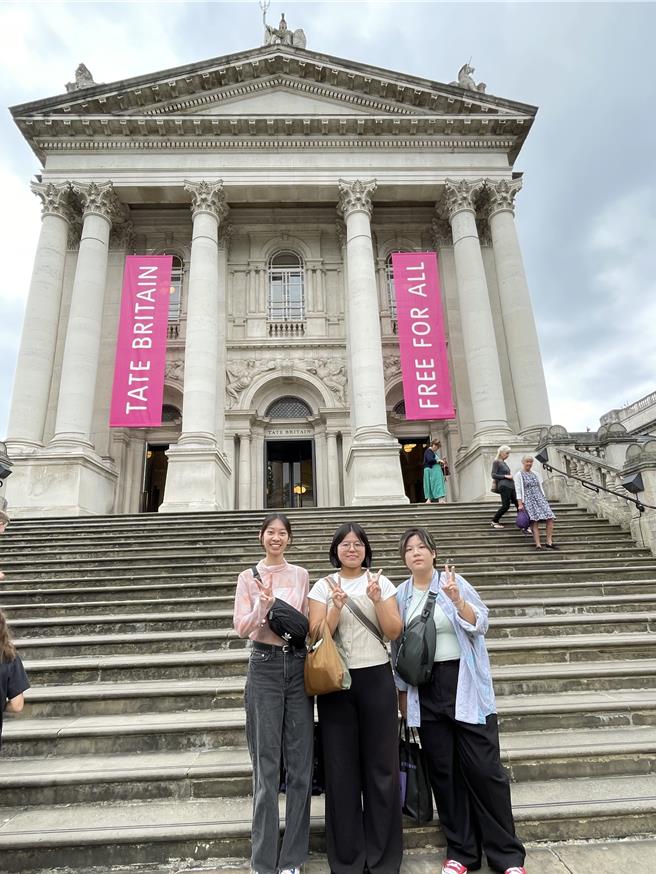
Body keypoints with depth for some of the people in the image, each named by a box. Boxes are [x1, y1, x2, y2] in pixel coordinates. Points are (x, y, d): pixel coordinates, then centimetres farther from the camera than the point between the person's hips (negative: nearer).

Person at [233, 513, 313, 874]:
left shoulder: (301, 575, 7)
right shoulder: (249, 576, 1)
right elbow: (242, 628, -6)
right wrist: (263, 604, -21)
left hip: (297, 664, 3)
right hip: (264, 665, -2)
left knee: (300, 762, 6)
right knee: (267, 764, 4)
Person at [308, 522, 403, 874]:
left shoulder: (381, 582, 3)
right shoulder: (323, 586, 1)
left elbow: (394, 632, -2)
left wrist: (377, 601, -18)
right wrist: (337, 607, -21)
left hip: (376, 679, 1)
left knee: (381, 763, 6)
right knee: (341, 766, 7)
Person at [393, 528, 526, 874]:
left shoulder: (454, 582, -4)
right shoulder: (401, 594, 4)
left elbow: (479, 624, -10)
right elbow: (398, 645, 10)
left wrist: (457, 599, -27)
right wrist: (402, 692, 12)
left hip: (464, 686, -3)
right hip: (425, 691, 3)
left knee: (484, 767, 2)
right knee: (443, 770, 10)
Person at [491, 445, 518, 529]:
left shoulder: (504, 463, 21)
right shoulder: (496, 462, -3)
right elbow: (493, 475, -10)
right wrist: (506, 476, -13)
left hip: (511, 486, 8)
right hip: (504, 486, -8)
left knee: (519, 504, 0)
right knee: (506, 505, -7)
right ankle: (494, 521, 10)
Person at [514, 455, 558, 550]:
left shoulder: (535, 474, 18)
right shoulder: (519, 475, 1)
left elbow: (540, 488, 20)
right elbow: (518, 490, -4)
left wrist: (544, 500, 12)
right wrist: (520, 504, -10)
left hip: (539, 498, 6)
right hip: (528, 500, -5)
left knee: (550, 518, -9)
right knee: (535, 522, -15)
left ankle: (549, 542, -1)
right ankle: (538, 545, -14)